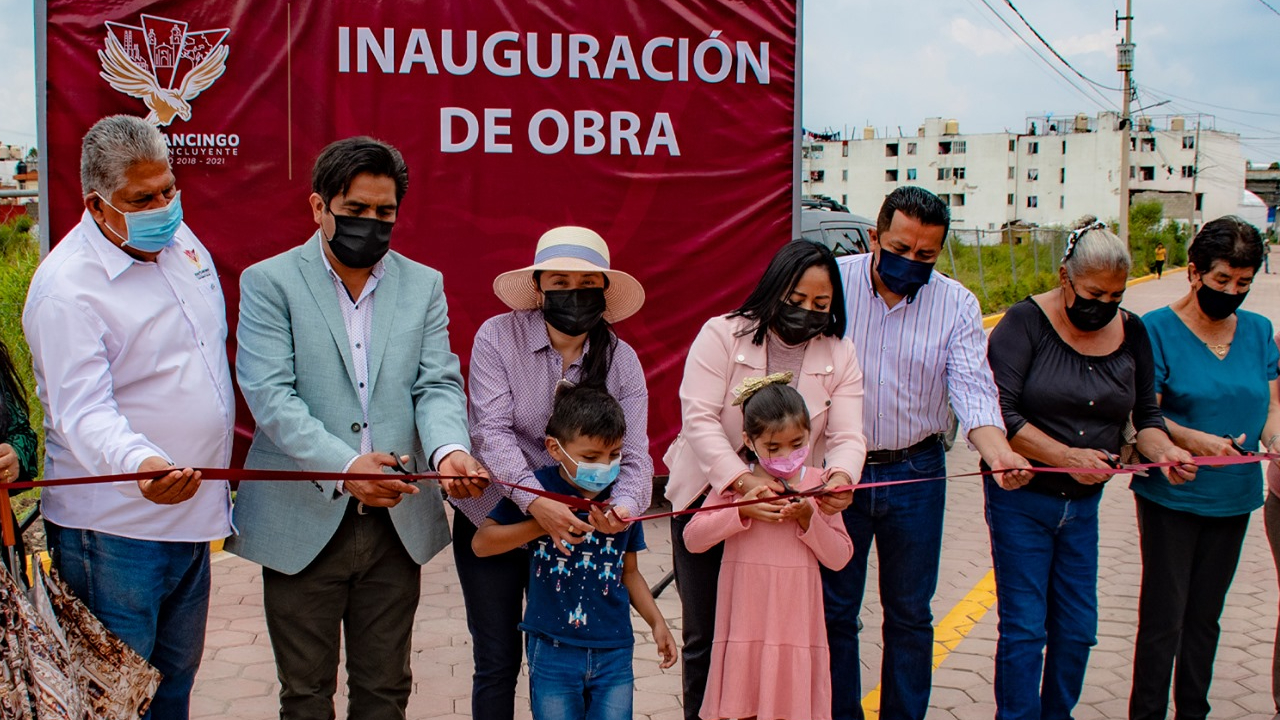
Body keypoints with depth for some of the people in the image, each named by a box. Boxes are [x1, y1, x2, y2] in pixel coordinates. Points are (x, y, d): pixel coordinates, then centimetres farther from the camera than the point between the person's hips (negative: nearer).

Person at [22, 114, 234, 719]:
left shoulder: (180, 239, 7)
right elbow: (82, 412, -26)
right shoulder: (67, 288, -18)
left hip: (190, 512, 8)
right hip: (115, 533, -7)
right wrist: (140, 465, -46)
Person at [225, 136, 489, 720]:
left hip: (397, 521, 3)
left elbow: (437, 384, 0)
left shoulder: (423, 285, 8)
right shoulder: (268, 283, -3)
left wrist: (449, 449, -23)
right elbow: (270, 395, -13)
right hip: (303, 523, -3)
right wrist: (343, 466, -28)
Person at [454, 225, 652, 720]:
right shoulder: (497, 336, -12)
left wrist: (624, 506, -35)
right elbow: (491, 429, -21)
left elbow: (633, 455, -12)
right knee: (497, 661, 7)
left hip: (575, 523, 2)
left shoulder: (621, 360, -5)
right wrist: (535, 501, -36)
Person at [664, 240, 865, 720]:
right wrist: (741, 479, -32)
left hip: (786, 509, 2)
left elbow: (847, 435, -8)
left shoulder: (839, 356, 2)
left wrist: (840, 478, -32)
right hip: (707, 498, -2)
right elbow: (698, 418, -18)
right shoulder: (722, 335, -8)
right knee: (704, 636, 8)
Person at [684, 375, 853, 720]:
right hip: (746, 621, -1)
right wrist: (742, 510, -17)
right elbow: (692, 538, -7)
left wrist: (808, 519, -13)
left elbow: (839, 557, 2)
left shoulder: (816, 483, 3)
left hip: (796, 621, 1)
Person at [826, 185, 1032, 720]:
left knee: (910, 613, 12)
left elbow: (972, 389, -11)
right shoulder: (832, 281, -6)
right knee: (833, 609, 9)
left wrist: (998, 453, -30)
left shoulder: (957, 305, -2)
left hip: (916, 474, 1)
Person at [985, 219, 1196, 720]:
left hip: (1084, 504, 5)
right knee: (1023, 629, -1)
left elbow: (1146, 414, 8)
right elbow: (1000, 413, -18)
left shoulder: (1131, 333, 4)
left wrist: (1163, 450, -14)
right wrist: (1066, 455, -26)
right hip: (1021, 498, -5)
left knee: (1078, 630, 12)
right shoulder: (1027, 322, -12)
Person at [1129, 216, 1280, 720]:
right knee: (1164, 619, 0)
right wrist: (1193, 439, -27)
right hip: (1170, 496, -5)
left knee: (1205, 617, 16)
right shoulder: (1158, 329, -10)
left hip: (1234, 498, 5)